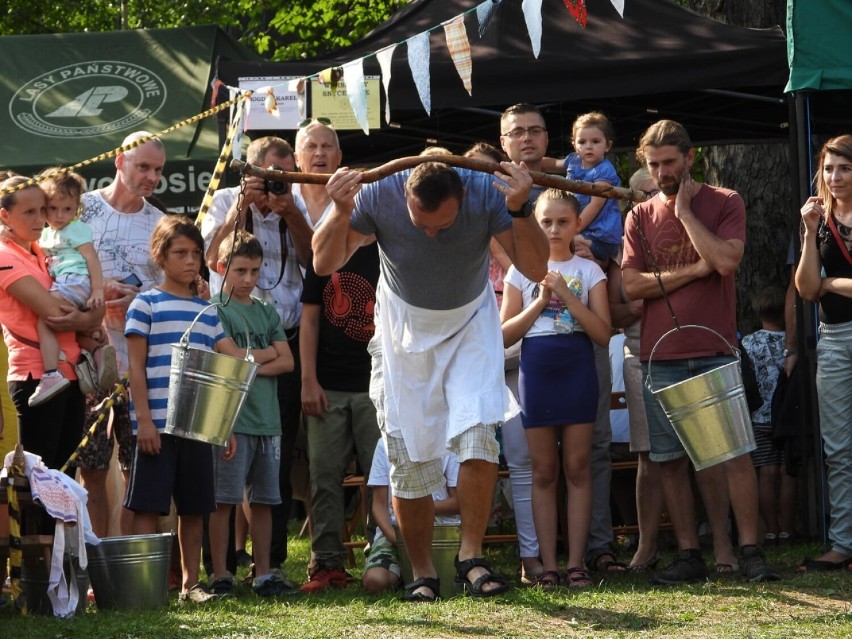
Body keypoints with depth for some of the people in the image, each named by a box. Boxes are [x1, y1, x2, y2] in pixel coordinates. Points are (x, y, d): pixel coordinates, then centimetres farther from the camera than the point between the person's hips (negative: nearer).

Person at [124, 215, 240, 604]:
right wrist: (143, 420, -12)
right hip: (157, 425, -5)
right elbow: (136, 368, -4)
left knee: (194, 509, 8)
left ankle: (191, 582, 16)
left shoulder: (207, 310, 15)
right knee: (148, 506, -5)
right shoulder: (146, 305, 1)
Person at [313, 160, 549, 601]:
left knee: (477, 433, -20)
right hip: (404, 330, 0)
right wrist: (341, 213, -40)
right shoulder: (379, 196, -28)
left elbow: (536, 269, -27)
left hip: (470, 325, 0)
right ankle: (421, 573, 16)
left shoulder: (486, 194, -28)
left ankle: (470, 556, -5)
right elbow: (324, 264, -22)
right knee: (408, 457, 1)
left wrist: (520, 211, -43)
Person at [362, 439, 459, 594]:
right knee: (374, 580, -28)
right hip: (395, 528, 1)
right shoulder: (384, 444, 8)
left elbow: (458, 502, 3)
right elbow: (379, 504, 5)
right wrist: (394, 536, -14)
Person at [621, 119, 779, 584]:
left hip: (716, 352, -3)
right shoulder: (640, 216, 10)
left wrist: (685, 211, -8)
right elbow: (632, 284, -1)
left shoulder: (724, 203, 3)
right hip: (660, 355, 3)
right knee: (671, 459, 3)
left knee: (734, 452, -7)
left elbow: (726, 260, -14)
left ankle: (749, 551, -4)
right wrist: (694, 270, -8)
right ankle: (689, 554, 9)